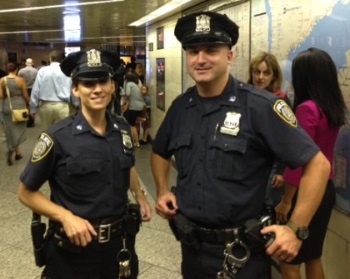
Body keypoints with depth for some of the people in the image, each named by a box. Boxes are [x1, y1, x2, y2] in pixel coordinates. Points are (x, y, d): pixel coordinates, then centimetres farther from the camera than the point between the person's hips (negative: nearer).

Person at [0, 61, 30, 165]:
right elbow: (25, 95, -6)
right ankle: (11, 149, -13)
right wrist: (29, 104, 10)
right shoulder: (21, 80, -9)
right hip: (19, 106, -3)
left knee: (11, 130, 13)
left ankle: (18, 153, 19)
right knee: (19, 129, 8)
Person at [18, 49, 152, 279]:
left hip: (120, 241, 4)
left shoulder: (122, 129, -2)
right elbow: (27, 193, -7)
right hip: (74, 248, -4)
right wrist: (66, 217, -20)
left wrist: (140, 196, 4)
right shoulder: (58, 137, -15)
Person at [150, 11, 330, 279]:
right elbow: (160, 152, 19)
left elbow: (318, 164, -14)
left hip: (241, 251, -5)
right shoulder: (180, 107, 0)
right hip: (191, 244, 5)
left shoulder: (260, 106, -16)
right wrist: (163, 191, 4)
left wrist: (297, 230, -15)